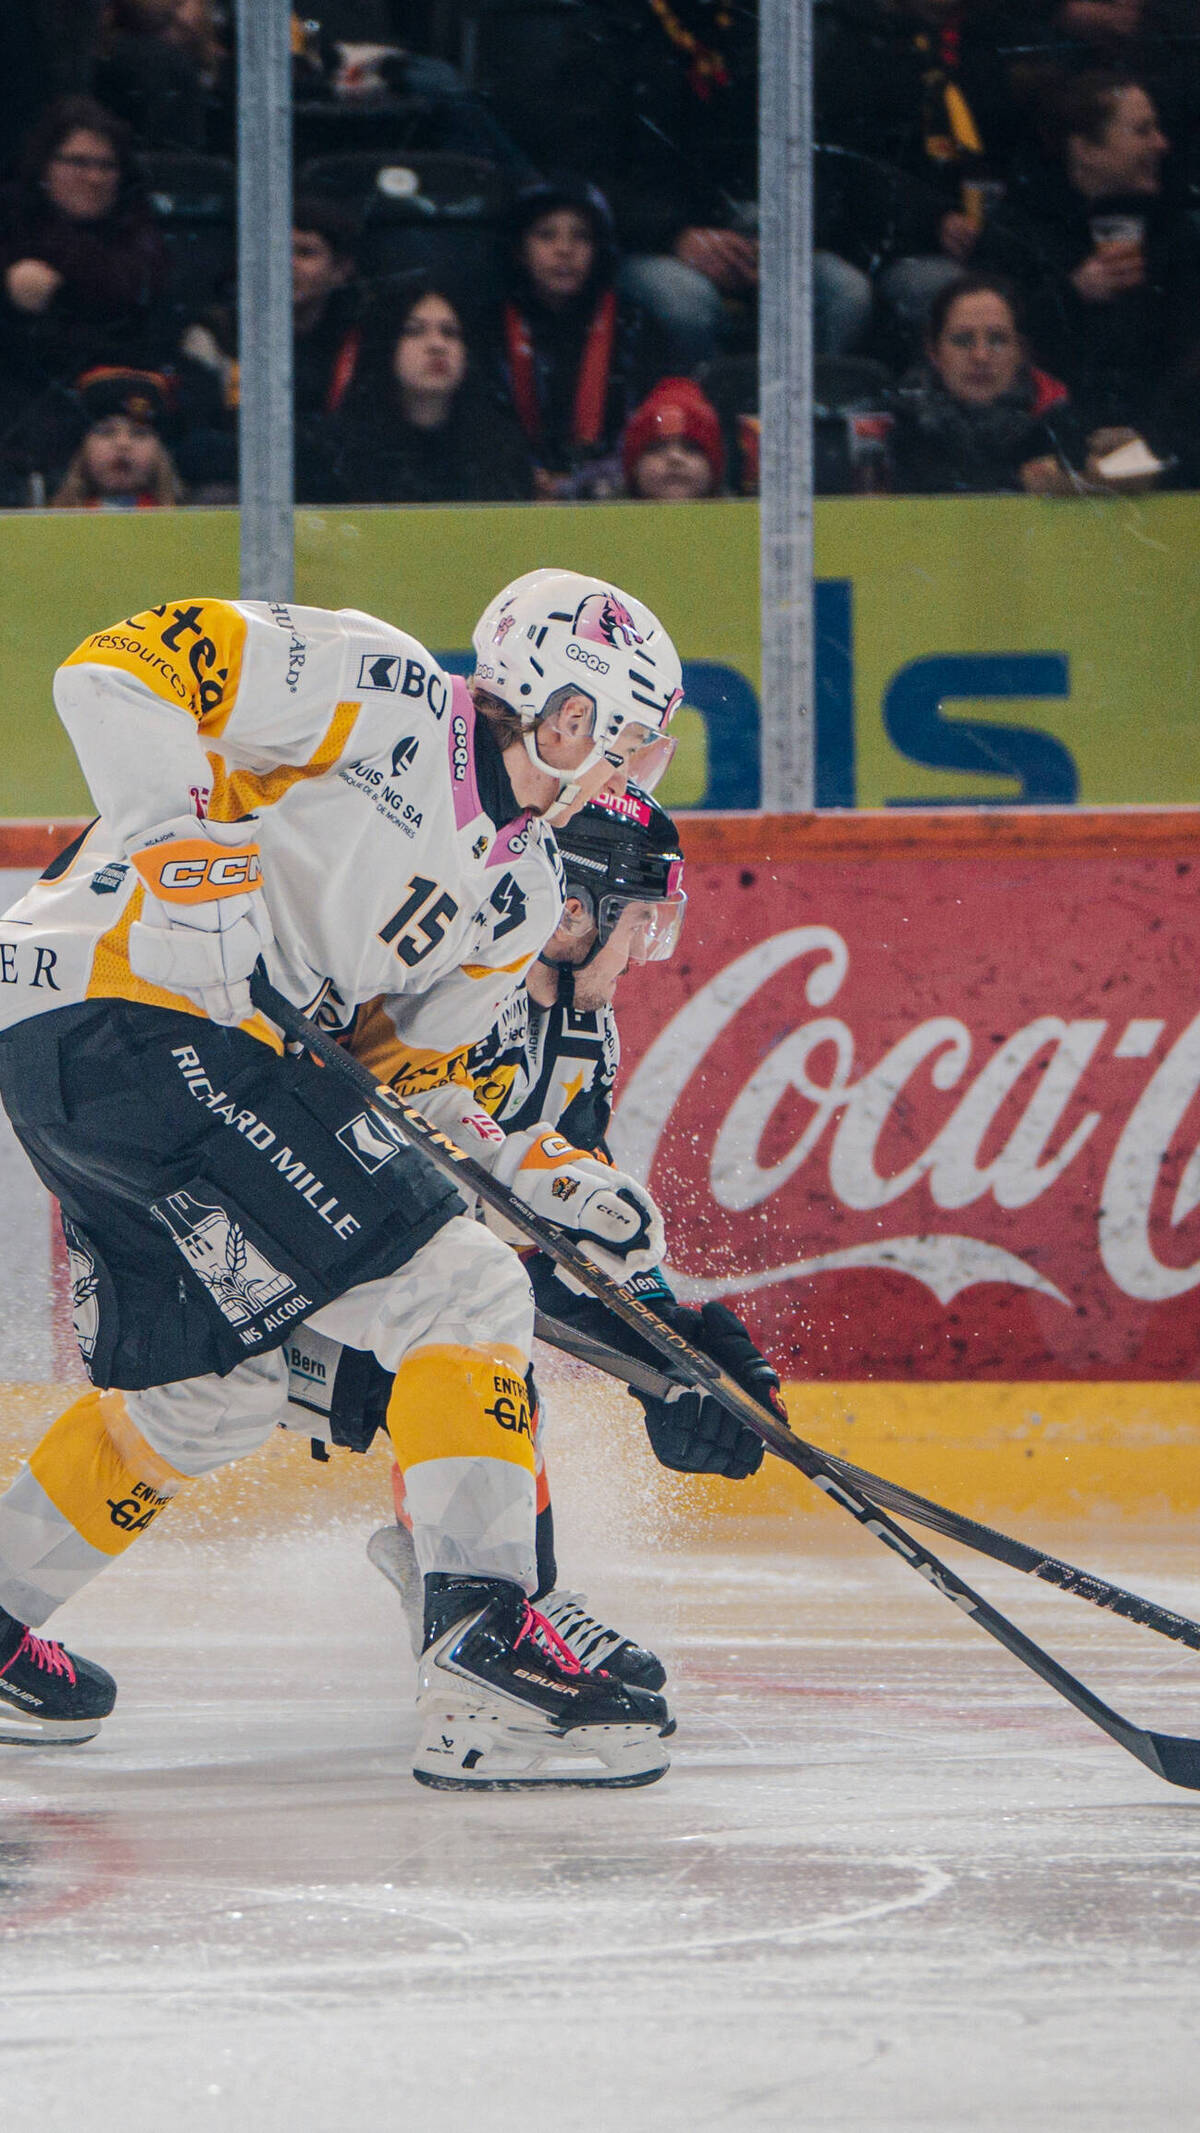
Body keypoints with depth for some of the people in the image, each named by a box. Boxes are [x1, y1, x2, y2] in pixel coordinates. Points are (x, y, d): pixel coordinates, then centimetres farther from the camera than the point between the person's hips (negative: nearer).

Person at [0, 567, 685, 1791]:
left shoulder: (523, 891, 17)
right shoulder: (380, 700, -9)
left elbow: (402, 1069, 19)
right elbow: (112, 675, -13)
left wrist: (552, 1182, 6)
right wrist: (199, 850, -21)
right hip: (125, 1009, -11)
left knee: (209, 1392, 25)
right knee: (460, 1295, -13)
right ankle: (483, 1656, -19)